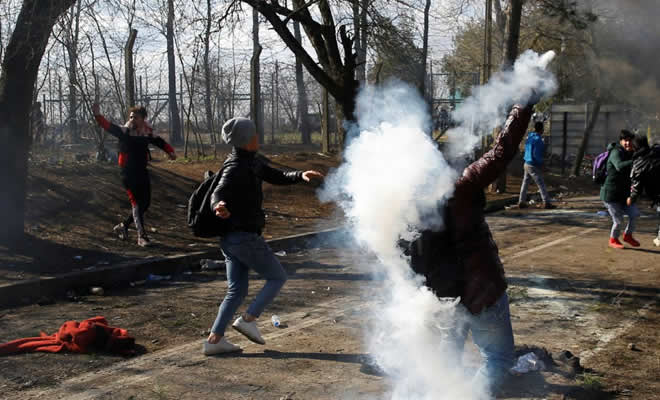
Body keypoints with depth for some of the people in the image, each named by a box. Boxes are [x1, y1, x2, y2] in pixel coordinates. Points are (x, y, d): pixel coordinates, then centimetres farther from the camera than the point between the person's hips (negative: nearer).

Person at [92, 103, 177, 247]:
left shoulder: (147, 133, 6)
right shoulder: (124, 131, -7)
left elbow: (160, 142, 13)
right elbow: (108, 126, -19)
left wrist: (170, 151, -5)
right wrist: (97, 115, -36)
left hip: (142, 172, 6)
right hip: (128, 173, -5)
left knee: (145, 203, 10)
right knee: (136, 203, -9)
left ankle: (123, 226, 30)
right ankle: (142, 236, -6)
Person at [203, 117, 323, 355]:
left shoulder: (253, 161, 10)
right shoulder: (236, 168, -18)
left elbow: (277, 177, 20)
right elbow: (218, 193, -33)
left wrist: (300, 176, 5)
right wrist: (219, 206, -56)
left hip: (231, 238, 9)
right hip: (245, 237, -9)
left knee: (237, 290, 12)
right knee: (277, 277, 5)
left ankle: (214, 340, 10)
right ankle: (248, 319, 0)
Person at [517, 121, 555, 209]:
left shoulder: (529, 136, 6)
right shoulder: (537, 139, -19)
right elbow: (536, 154, -22)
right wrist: (541, 163, -8)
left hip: (527, 164, 8)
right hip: (533, 166, -8)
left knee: (525, 183, 13)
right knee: (541, 185, -3)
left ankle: (521, 202, 15)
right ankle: (546, 203, -2)